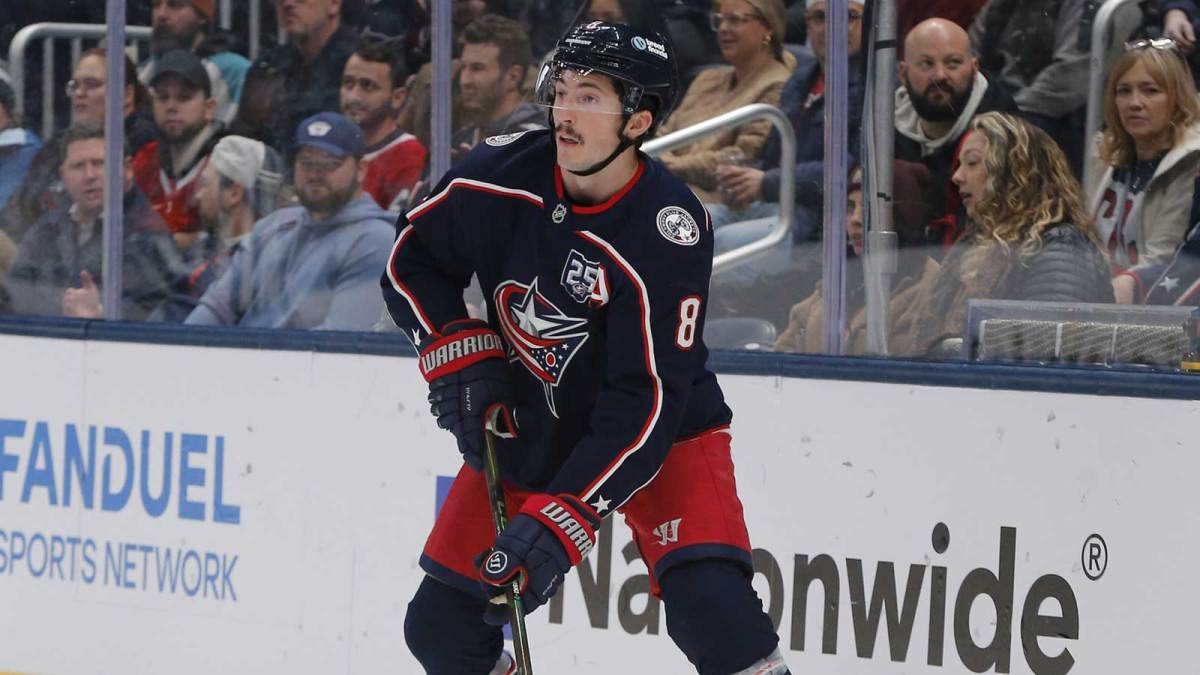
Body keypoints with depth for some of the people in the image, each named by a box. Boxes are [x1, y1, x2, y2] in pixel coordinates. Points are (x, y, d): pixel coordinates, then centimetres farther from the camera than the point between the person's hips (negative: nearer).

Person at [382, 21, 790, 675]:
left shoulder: (669, 232, -28)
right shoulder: (503, 174, -16)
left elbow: (644, 404, -30)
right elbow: (411, 257, 3)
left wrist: (560, 521, -35)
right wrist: (459, 354, -11)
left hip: (660, 431, -5)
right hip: (524, 426, 5)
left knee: (711, 606, -27)